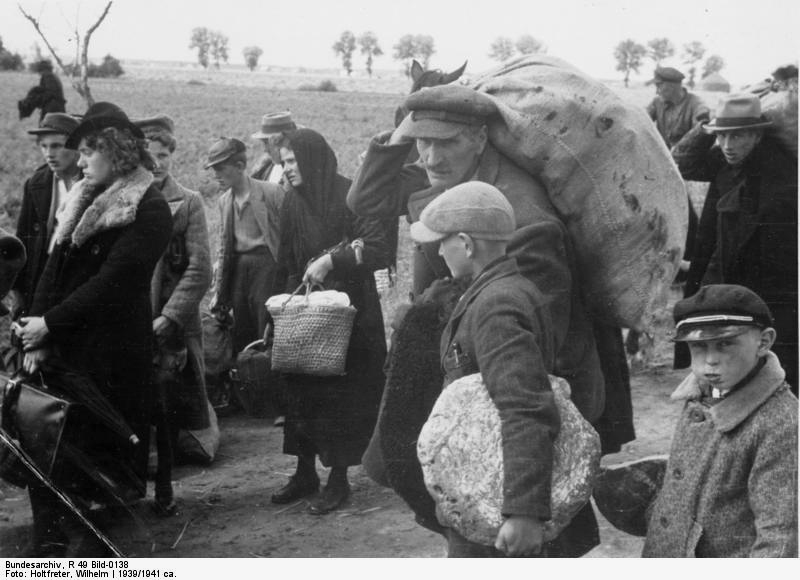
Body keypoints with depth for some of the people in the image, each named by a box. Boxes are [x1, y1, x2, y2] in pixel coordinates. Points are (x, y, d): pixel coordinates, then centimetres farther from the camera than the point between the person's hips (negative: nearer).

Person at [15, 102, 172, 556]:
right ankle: (49, 543, 17)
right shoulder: (87, 200, 13)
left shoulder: (150, 210, -10)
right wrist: (37, 336, -3)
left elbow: (111, 281, -17)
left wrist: (49, 323, -16)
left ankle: (94, 547, 16)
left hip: (111, 352, -7)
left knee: (99, 450, 2)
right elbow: (56, 267, 7)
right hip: (62, 346, 7)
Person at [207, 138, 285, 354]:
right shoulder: (224, 200, 11)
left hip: (266, 265, -6)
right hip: (237, 269, 6)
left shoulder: (271, 192, -8)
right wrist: (218, 291, 13)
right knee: (241, 338, 10)